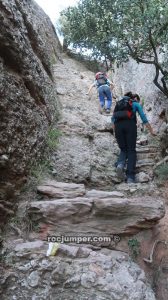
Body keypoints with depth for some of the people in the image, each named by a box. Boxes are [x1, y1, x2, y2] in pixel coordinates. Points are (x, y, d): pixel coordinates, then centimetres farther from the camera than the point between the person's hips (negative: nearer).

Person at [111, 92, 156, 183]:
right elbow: (144, 118, 19)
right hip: (130, 125, -2)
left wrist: (115, 130, 22)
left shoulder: (119, 103, 32)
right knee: (131, 151, 1)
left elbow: (113, 118, 21)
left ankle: (120, 164, -19)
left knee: (123, 149, 14)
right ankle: (130, 177, -14)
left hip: (118, 126, 3)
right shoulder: (136, 104, 23)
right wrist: (151, 131, 23)